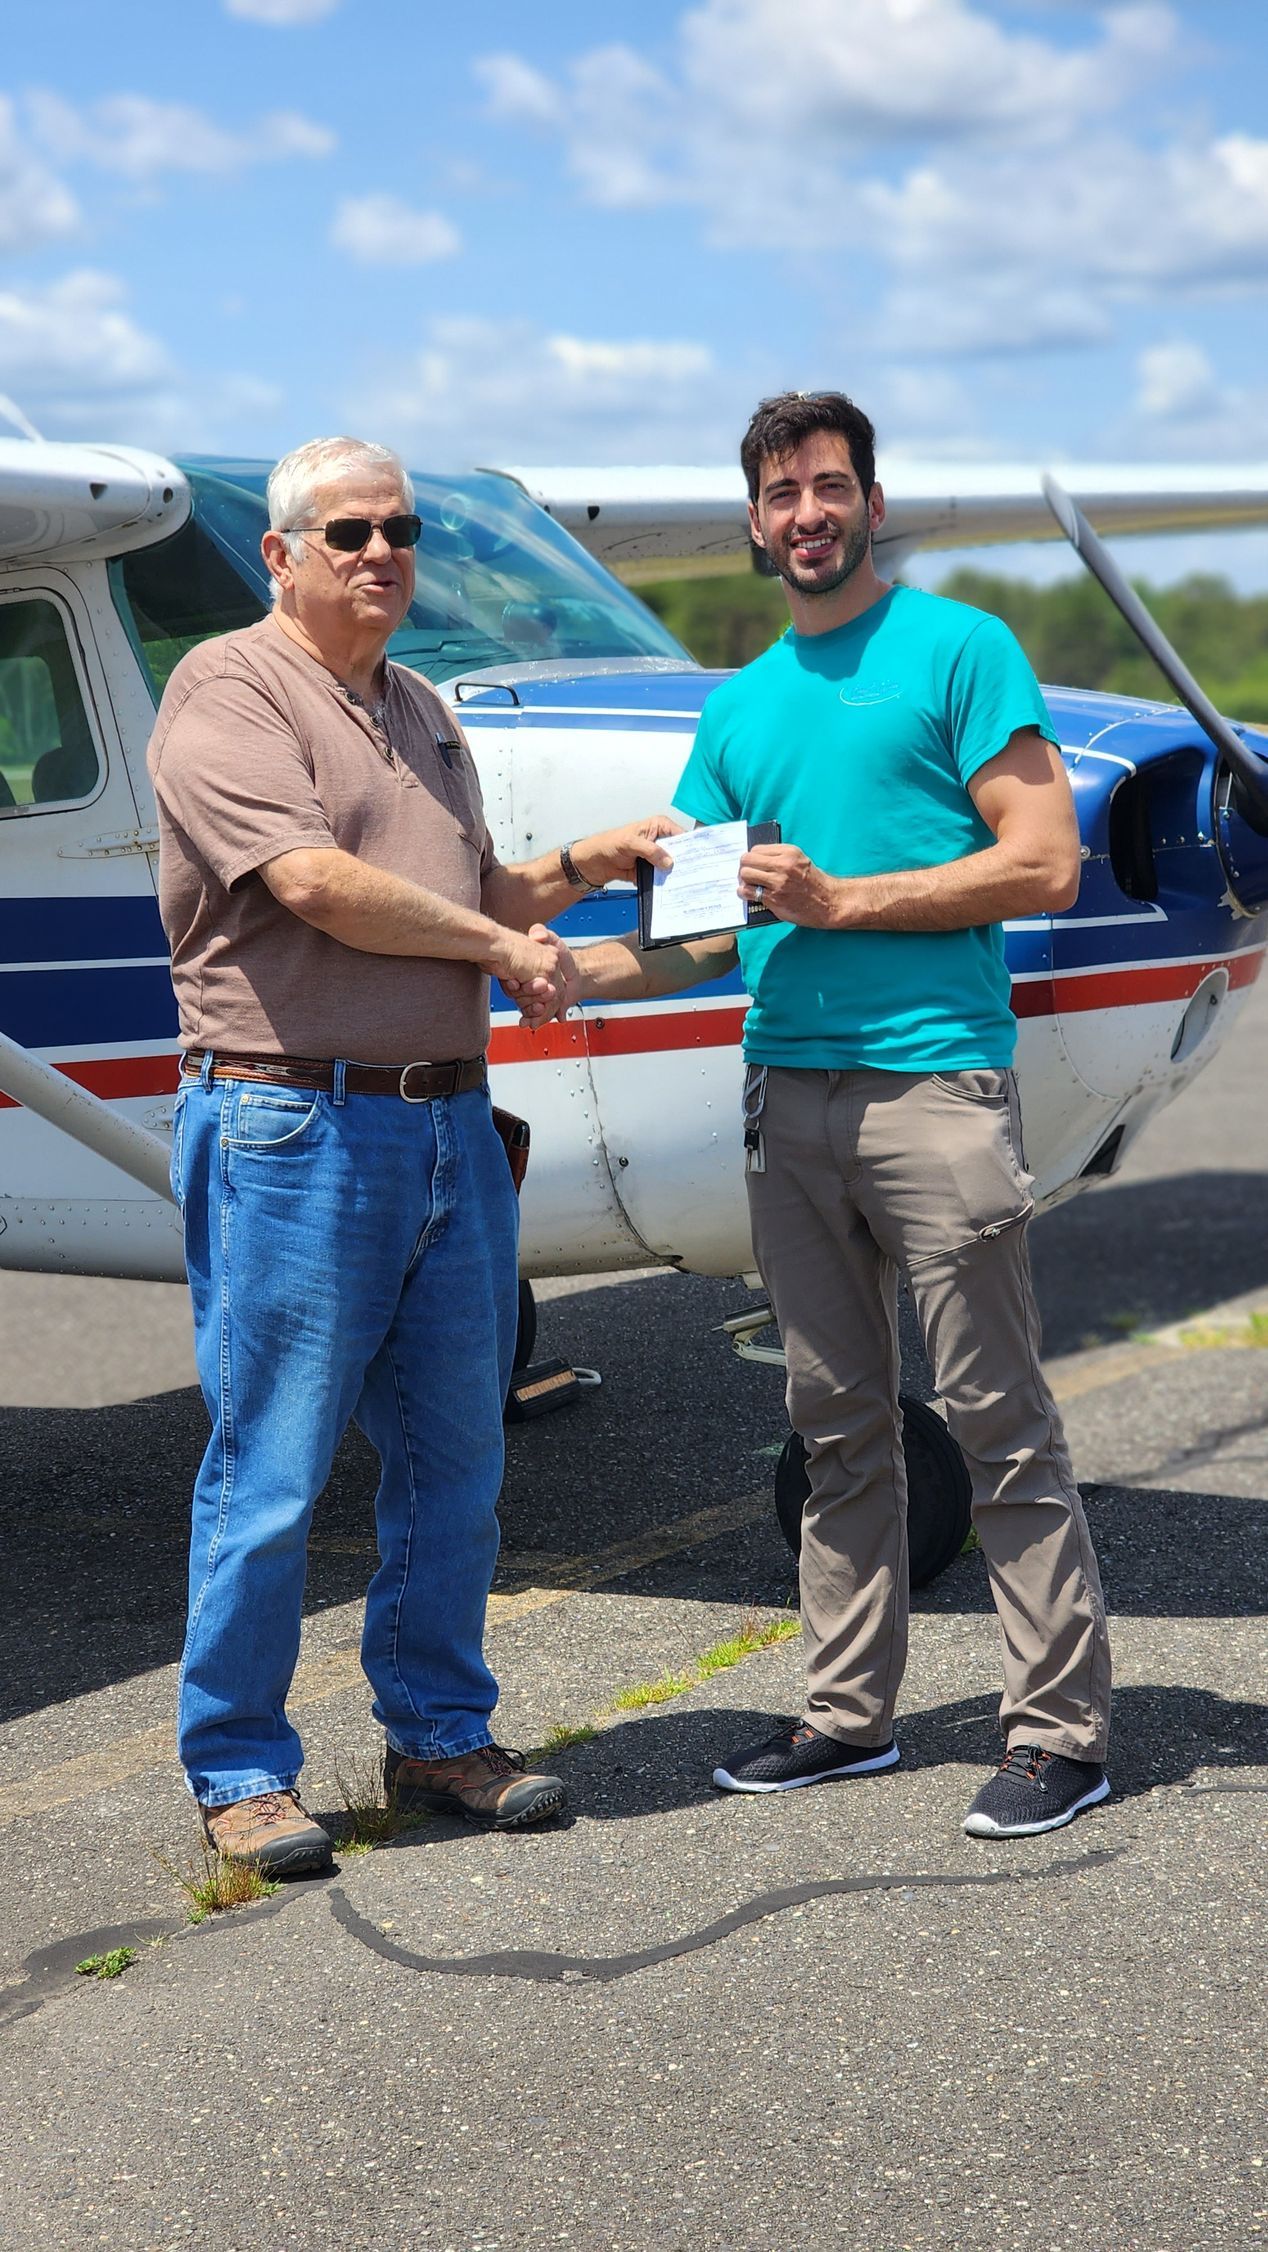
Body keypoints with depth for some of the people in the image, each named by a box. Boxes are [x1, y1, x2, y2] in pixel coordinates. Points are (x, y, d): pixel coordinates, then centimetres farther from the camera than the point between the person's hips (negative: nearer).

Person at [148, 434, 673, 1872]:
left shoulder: (422, 712, 20)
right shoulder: (227, 691, -6)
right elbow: (313, 882, -18)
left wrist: (580, 865, 9)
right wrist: (500, 944, -8)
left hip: (451, 1122, 8)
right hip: (293, 1126, -8)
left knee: (454, 1457, 12)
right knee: (269, 1470, -2)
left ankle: (438, 1736, 25)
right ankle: (239, 1768, 10)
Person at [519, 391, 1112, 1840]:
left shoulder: (958, 648, 0)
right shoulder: (739, 708, 18)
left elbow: (1043, 865, -8)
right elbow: (707, 931, 19)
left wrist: (835, 899, -12)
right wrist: (564, 968, 2)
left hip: (933, 1081, -6)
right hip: (786, 1093, 6)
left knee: (1000, 1425, -3)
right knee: (838, 1427, 12)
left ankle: (1061, 1732, 3)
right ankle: (850, 1712, 21)